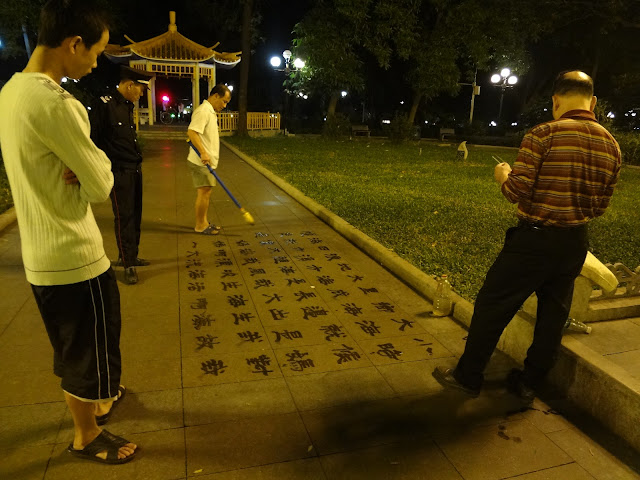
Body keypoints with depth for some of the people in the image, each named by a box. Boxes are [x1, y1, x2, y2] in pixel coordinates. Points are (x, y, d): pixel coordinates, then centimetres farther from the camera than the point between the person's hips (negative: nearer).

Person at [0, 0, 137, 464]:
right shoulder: (54, 103, -24)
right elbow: (102, 186, -20)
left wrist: (78, 168, -10)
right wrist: (92, 167, -2)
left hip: (41, 255, 9)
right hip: (74, 257, -9)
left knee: (75, 349, 27)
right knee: (89, 352, 12)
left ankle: (97, 398, 50)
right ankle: (87, 436, 33)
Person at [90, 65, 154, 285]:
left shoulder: (128, 106, 13)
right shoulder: (105, 105, -13)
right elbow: (92, 138, -13)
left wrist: (137, 160, 16)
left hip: (135, 169, 8)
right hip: (119, 171, -8)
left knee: (135, 215, 12)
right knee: (124, 216, -2)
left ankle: (129, 256, 26)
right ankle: (128, 264, 7)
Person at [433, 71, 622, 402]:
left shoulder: (544, 135, -14)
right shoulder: (612, 146, 5)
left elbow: (517, 192, -16)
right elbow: (599, 207, 9)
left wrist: (503, 175, 4)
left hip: (535, 238, -6)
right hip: (576, 244, 6)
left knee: (492, 305, 7)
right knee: (553, 316, 16)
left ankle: (467, 376, 19)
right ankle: (529, 384, 31)